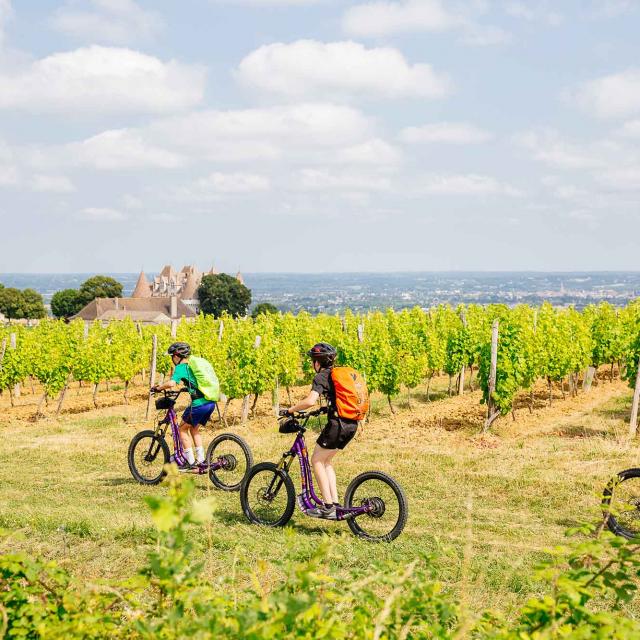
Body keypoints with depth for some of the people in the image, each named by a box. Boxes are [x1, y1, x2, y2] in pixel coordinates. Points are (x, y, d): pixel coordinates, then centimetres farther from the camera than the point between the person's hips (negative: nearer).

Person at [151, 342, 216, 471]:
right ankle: (201, 459, 22)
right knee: (194, 428, 24)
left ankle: (191, 463, 7)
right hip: (211, 402, 8)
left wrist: (158, 388, -6)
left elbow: (171, 383, -21)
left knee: (183, 429, 9)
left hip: (198, 404, -8)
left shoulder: (180, 367, -5)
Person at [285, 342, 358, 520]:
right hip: (352, 425, 8)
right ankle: (335, 502, 15)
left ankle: (328, 507, -1)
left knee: (317, 461, 5)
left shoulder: (321, 376, -6)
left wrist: (291, 410, -9)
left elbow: (310, 400, -22)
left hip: (337, 424, -8)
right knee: (326, 460, 21)